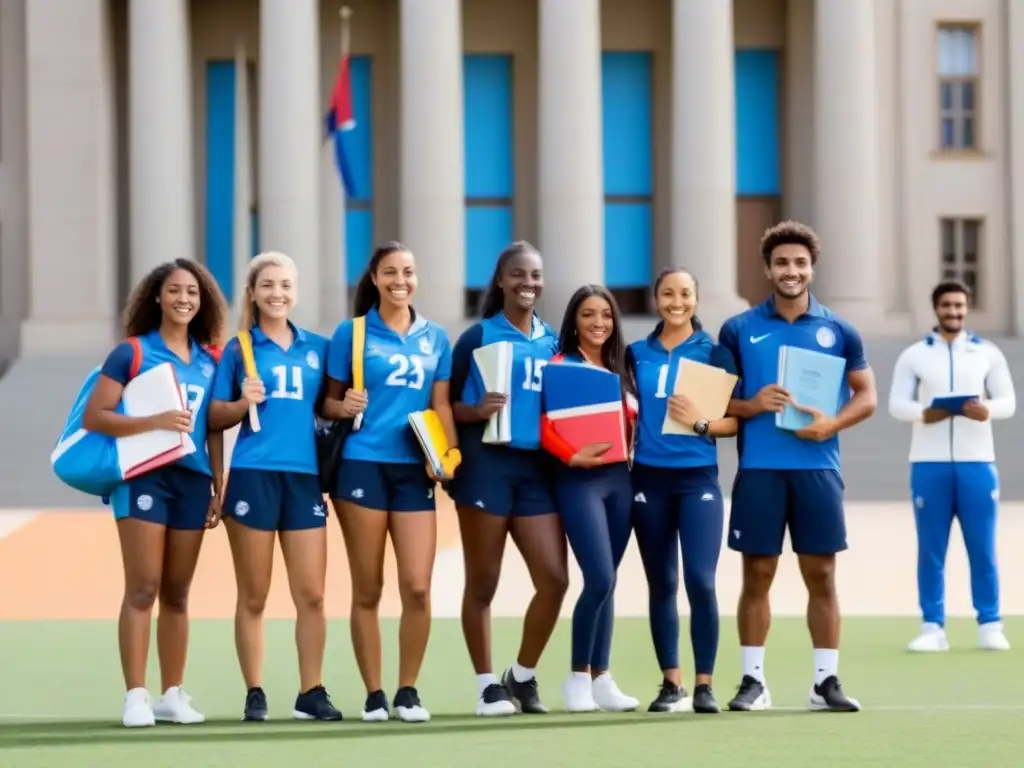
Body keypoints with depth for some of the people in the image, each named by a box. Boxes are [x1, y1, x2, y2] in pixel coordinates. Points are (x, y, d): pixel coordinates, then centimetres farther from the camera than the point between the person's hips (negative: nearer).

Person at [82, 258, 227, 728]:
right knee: (142, 589, -8)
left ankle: (172, 695, 14)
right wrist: (156, 421, -19)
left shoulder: (210, 360, 12)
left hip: (193, 479, 5)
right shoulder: (131, 353, -2)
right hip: (144, 476, -5)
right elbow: (93, 417, -8)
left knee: (177, 593, 9)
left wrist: (219, 488, 12)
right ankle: (135, 697, -6)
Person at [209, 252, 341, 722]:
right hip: (253, 475, -2)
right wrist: (243, 403, -14)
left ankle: (311, 694, 7)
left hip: (305, 477, 2)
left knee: (311, 594, 0)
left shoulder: (317, 347, 12)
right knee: (254, 596, 2)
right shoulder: (238, 349, 5)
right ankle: (254, 694, 8)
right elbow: (214, 418, 4)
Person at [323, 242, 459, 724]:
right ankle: (373, 694, 9)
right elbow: (329, 401, 5)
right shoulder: (351, 333, 3)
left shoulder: (434, 338, 12)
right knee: (367, 590, 1)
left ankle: (408, 691, 8)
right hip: (362, 465, -2)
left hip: (414, 470, 2)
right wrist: (343, 407, -17)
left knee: (417, 586, -6)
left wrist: (450, 452, -2)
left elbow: (440, 405, 13)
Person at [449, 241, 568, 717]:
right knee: (483, 583, 3)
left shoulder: (552, 340, 14)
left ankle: (523, 677, 15)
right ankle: (487, 685, 13)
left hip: (537, 467, 4)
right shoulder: (479, 336, 0)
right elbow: (444, 403, -1)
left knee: (554, 578, -3)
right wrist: (476, 411, -19)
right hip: (487, 463, -4)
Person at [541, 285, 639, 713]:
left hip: (619, 478, 6)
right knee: (600, 579, -14)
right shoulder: (561, 366, -4)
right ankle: (578, 676, -1)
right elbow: (545, 428, -12)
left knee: (606, 582, 7)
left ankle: (601, 678, 12)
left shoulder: (619, 371, 14)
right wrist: (573, 456, -25)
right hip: (579, 480, -6)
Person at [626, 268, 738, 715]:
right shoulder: (636, 355, 9)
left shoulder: (714, 354, 2)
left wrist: (700, 423, -16)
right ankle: (671, 684, 13)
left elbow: (734, 421, 0)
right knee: (661, 585, 7)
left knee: (700, 581, -11)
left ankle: (704, 685, -4)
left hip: (698, 478, -2)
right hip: (648, 479, 3)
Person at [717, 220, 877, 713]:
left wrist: (832, 424, -10)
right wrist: (750, 405, -14)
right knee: (757, 575, 2)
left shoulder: (838, 331, 6)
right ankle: (753, 680, 7)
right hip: (758, 469, -1)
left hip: (817, 469, 1)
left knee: (821, 576, 3)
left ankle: (826, 681, 8)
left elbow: (866, 396, 8)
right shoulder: (739, 330, 4)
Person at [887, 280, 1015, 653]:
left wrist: (988, 410, -19)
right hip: (929, 463, 0)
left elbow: (1008, 400, 4)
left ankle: (990, 626, 5)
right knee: (931, 550, 1)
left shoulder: (988, 353, 9)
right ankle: (933, 627, 4)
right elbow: (896, 403, -1)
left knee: (983, 549, 0)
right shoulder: (913, 355, 6)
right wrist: (923, 413, -22)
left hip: (977, 461, 0)